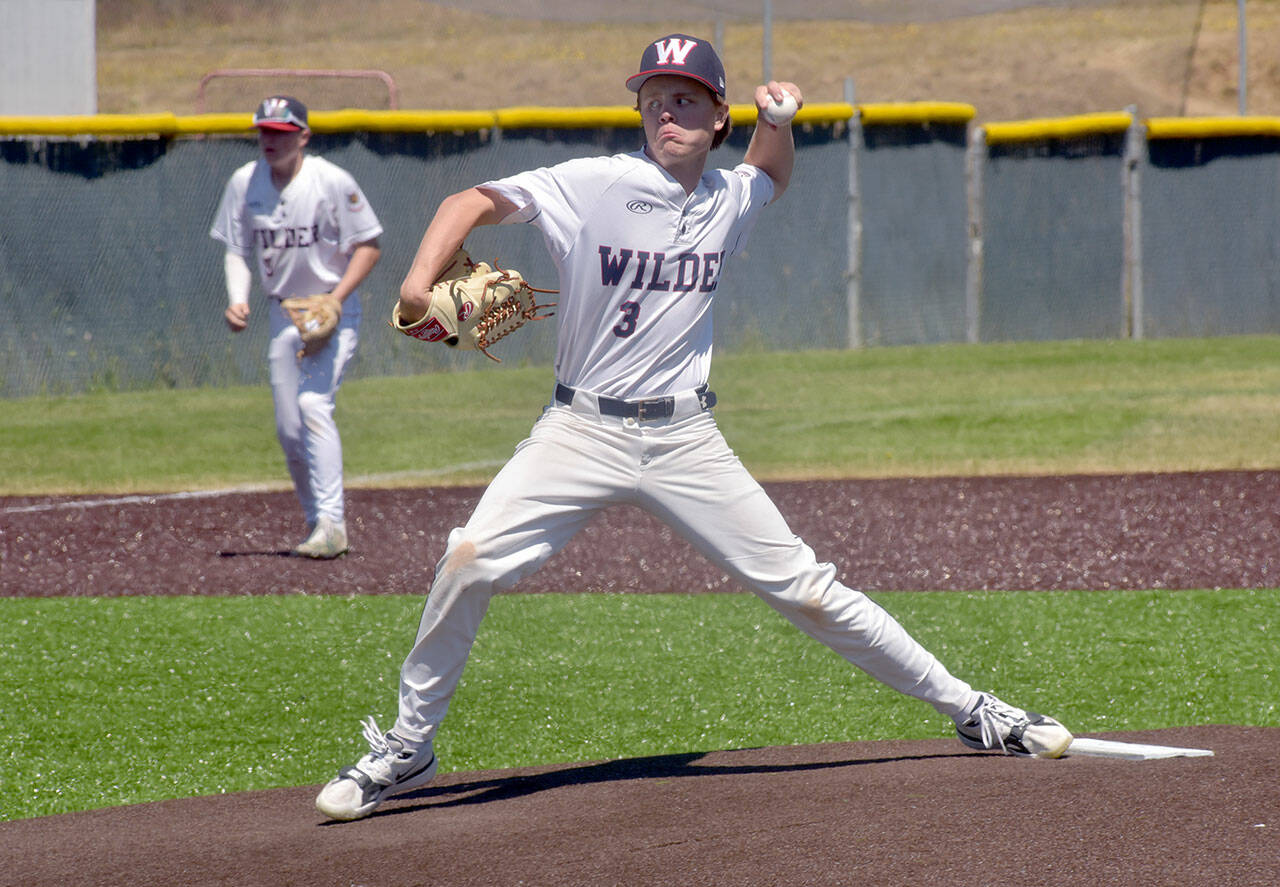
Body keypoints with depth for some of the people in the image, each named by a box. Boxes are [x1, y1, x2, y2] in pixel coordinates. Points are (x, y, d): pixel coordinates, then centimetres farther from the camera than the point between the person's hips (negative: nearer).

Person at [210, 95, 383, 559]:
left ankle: (331, 524, -24)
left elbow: (369, 245, -10)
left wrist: (334, 300, -21)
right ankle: (316, 522, 20)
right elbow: (237, 251, 7)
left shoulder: (332, 182, -14)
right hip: (282, 313, 5)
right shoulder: (244, 183, 0)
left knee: (313, 404, -22)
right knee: (288, 428, 5)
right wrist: (237, 299, -12)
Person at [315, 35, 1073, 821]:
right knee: (469, 562, -19)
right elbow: (477, 201, -10)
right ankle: (407, 749, -2)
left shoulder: (731, 199, 5)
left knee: (805, 589, 0)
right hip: (582, 431, -2)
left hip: (687, 440, 2)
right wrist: (421, 282, -27)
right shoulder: (596, 185, -7)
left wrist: (777, 117, 8)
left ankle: (968, 709, 11)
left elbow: (773, 174, 30)